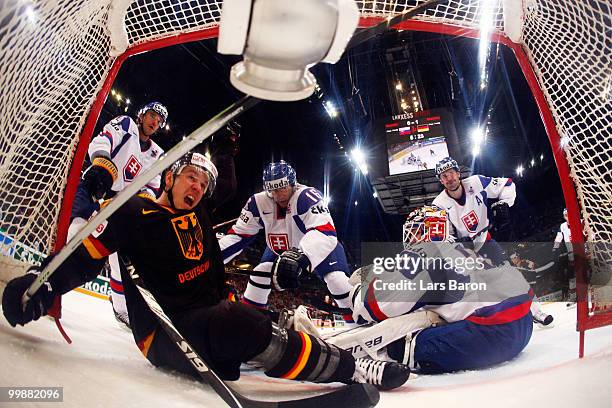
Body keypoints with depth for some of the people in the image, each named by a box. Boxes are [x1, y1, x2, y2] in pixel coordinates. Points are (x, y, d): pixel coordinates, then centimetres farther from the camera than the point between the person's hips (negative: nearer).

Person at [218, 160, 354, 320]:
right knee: (259, 277, -6)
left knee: (337, 279, -23)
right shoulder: (259, 202, -22)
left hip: (321, 246, -4)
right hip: (280, 249, 5)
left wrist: (299, 257, -66)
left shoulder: (306, 196, -37)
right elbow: (238, 235, -14)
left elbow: (324, 233, -51)